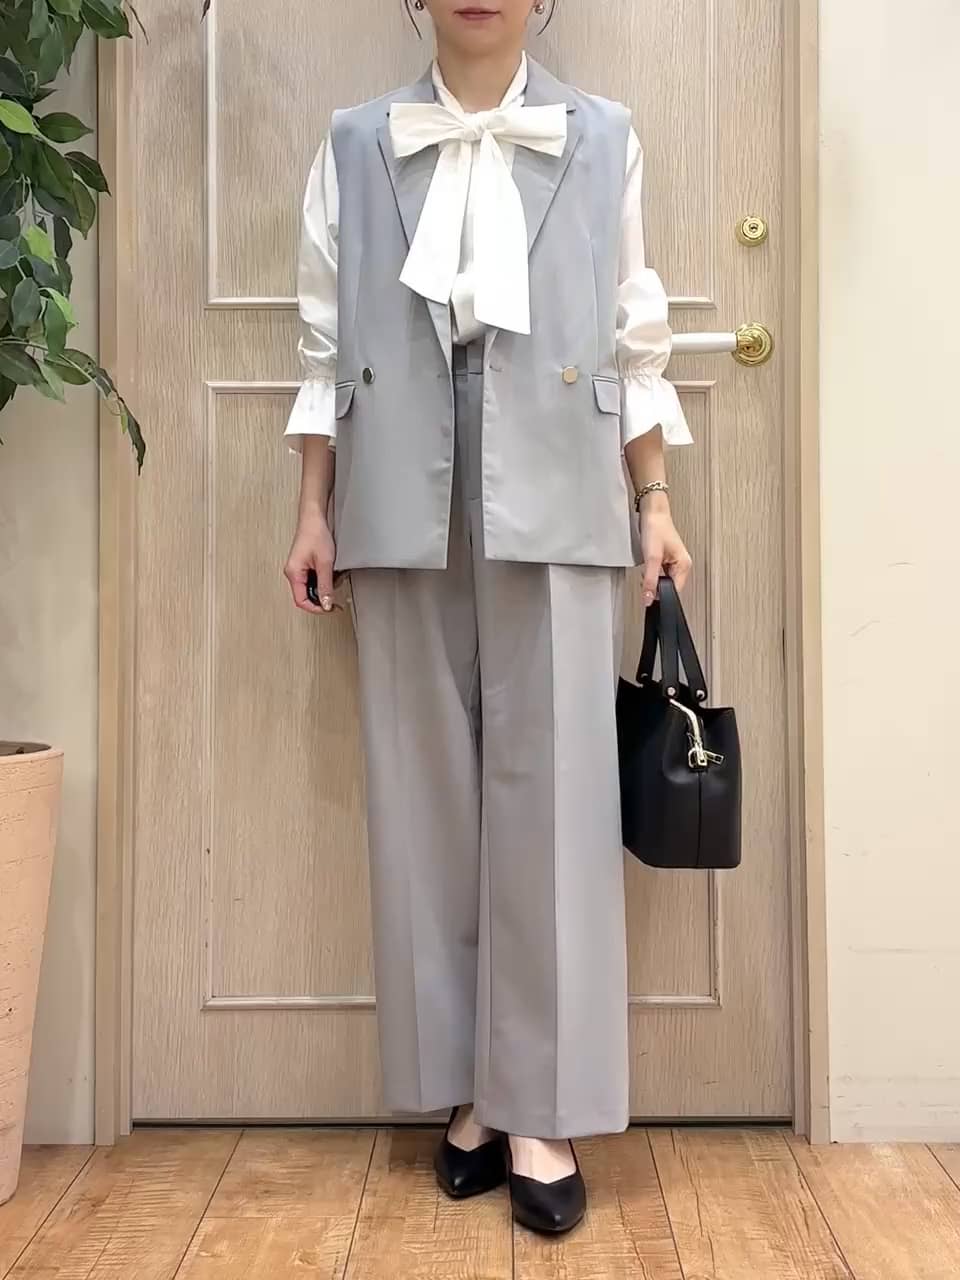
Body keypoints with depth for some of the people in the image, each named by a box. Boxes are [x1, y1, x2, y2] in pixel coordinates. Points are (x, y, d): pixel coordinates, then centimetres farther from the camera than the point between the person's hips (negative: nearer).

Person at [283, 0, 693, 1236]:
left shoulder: (604, 140, 11)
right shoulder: (355, 146, 12)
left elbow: (635, 339, 9)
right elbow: (328, 342, 10)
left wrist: (654, 504, 5)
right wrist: (315, 509, 4)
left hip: (552, 504, -1)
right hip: (402, 507, 1)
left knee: (551, 790, -3)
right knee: (425, 789, 3)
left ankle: (539, 1107, 8)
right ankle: (469, 1090, 17)